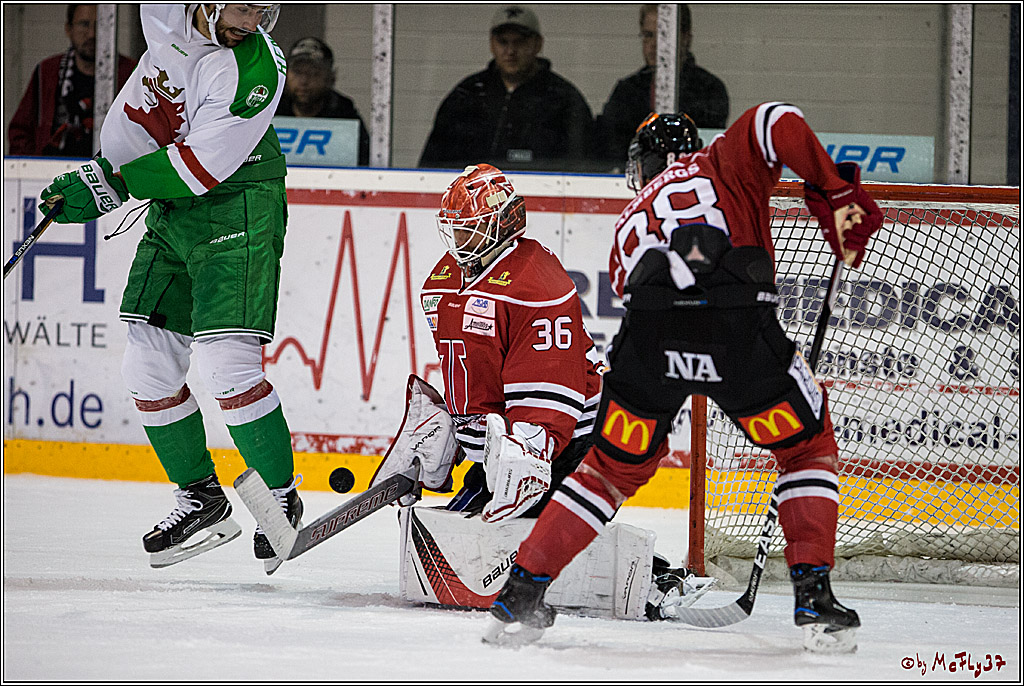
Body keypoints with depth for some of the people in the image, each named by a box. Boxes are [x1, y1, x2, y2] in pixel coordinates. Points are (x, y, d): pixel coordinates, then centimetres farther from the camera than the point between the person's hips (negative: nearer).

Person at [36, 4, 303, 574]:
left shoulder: (257, 69, -24)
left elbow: (199, 167, -25)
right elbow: (140, 108, 14)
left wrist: (110, 185, -21)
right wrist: (102, 169, 9)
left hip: (235, 211, -7)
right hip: (171, 209, 7)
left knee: (227, 365, -17)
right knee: (148, 366, 4)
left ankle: (283, 497, -1)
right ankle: (201, 499, 17)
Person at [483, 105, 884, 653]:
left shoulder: (629, 222, 37)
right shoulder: (722, 161, 27)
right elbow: (776, 123, 7)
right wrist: (835, 194, 4)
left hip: (650, 337, 3)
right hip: (738, 321, -3)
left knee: (615, 464, 24)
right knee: (807, 444, 20)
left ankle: (521, 593, 20)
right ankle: (814, 598, 8)